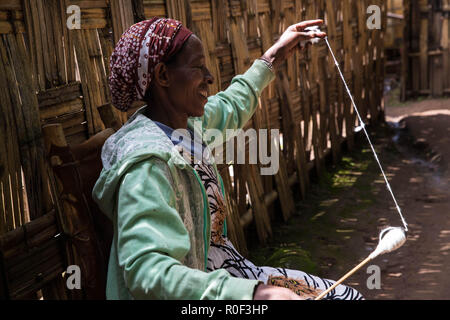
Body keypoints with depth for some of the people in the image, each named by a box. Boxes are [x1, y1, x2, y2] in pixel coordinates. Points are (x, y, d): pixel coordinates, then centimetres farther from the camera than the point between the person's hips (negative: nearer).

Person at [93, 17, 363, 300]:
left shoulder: (187, 123, 1)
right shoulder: (147, 164, -27)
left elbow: (230, 108, 25)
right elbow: (145, 269, -39)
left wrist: (277, 54, 32)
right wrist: (253, 293, -49)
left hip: (227, 271, 9)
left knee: (347, 295, 7)